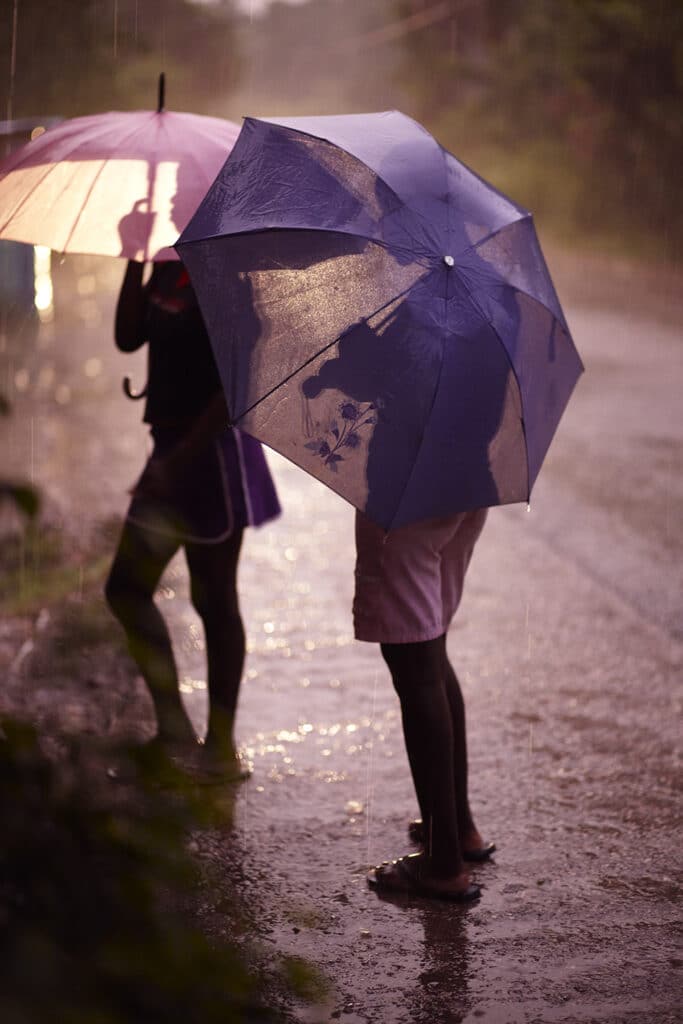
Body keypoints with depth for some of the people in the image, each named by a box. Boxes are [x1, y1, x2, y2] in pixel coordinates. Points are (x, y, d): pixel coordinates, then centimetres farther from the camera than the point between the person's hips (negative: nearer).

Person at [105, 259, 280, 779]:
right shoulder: (169, 266, 9)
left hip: (213, 448, -9)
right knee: (127, 586, 11)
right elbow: (129, 337, 7)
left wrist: (180, 460, -21)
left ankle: (221, 745, 12)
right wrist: (134, 259, -2)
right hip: (175, 447, 9)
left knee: (213, 598, 0)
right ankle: (175, 728, 19)